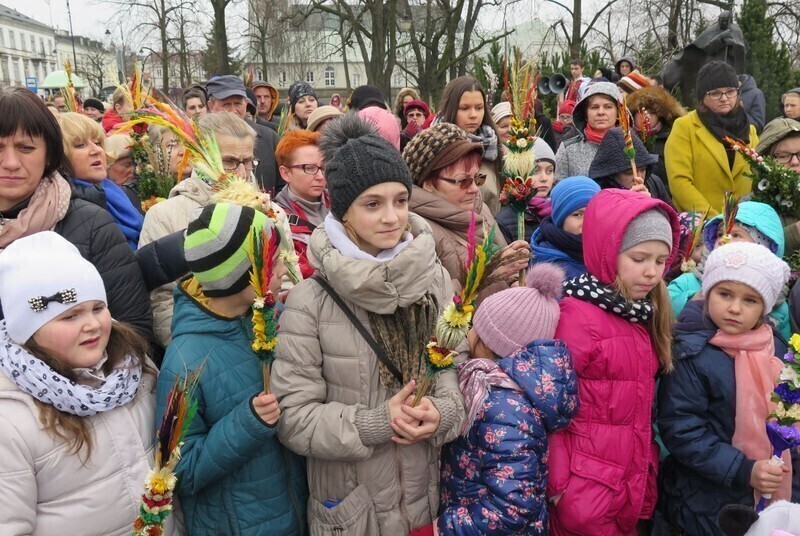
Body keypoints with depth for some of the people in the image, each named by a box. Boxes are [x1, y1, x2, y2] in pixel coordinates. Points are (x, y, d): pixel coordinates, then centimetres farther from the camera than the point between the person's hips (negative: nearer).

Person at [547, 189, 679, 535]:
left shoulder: (640, 314, 6)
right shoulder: (578, 314, -17)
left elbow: (639, 403, 12)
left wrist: (647, 470, 12)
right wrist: (556, 483, -15)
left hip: (634, 481, 8)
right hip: (587, 488, -7)